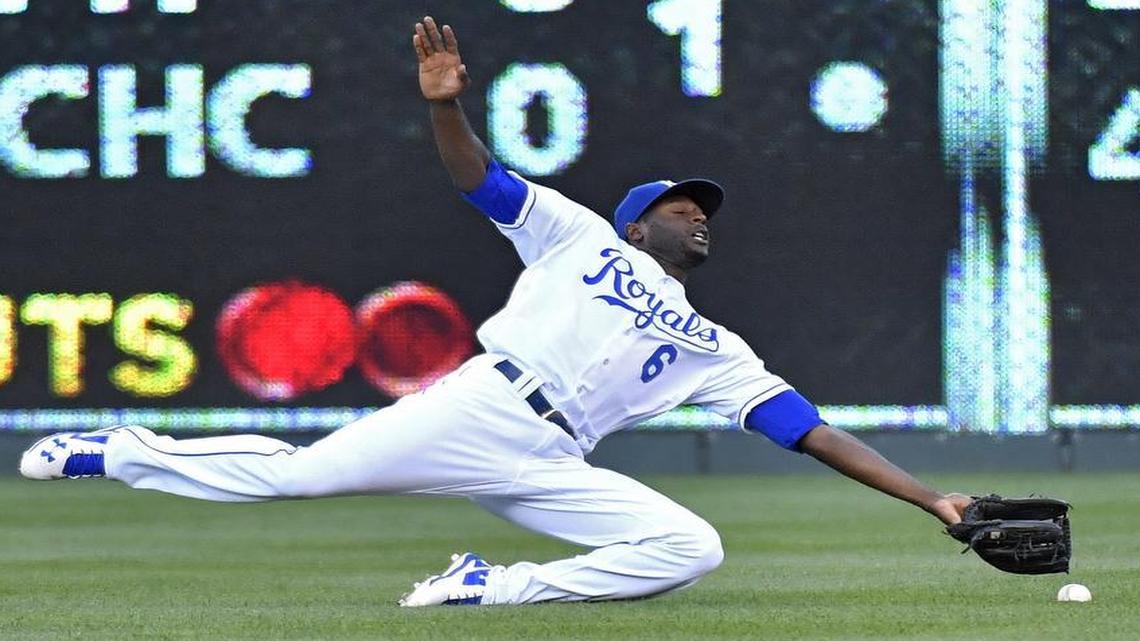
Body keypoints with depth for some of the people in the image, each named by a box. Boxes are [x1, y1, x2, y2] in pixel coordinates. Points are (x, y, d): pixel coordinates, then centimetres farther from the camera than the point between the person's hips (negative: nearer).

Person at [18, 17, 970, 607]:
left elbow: (810, 430, 16)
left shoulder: (711, 348, 23)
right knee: (296, 471, -13)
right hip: (480, 405, -3)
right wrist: (447, 104, -15)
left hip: (548, 470, 3)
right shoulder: (578, 236, 17)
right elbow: (479, 178, 7)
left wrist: (929, 498, 7)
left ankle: (493, 590, -15)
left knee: (692, 547, -19)